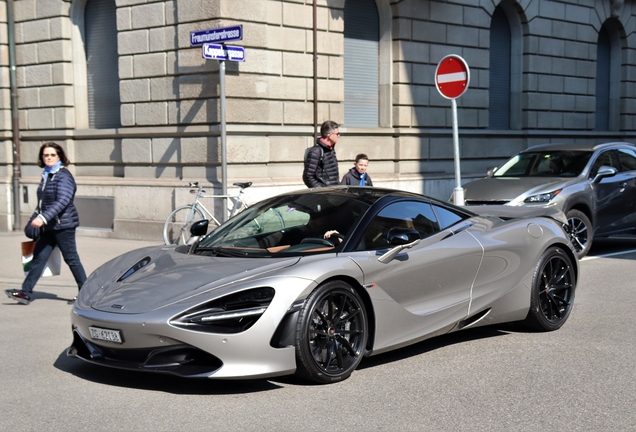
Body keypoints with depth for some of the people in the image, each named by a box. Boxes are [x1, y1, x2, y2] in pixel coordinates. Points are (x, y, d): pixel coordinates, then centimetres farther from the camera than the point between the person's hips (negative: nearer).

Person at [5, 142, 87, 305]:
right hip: (48, 227, 8)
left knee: (71, 259, 0)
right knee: (38, 258, 5)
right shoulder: (46, 176, 13)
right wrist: (36, 216, 23)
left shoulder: (64, 176, -13)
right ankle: (25, 293, 6)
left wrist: (43, 218, -31)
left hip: (63, 225, -8)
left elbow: (62, 201, -24)